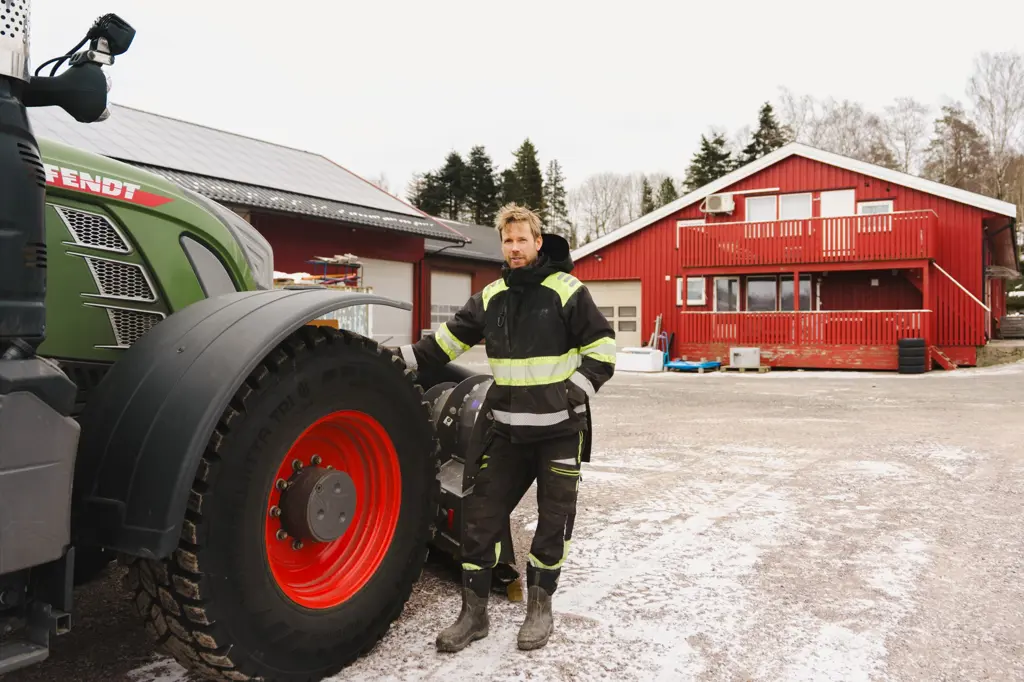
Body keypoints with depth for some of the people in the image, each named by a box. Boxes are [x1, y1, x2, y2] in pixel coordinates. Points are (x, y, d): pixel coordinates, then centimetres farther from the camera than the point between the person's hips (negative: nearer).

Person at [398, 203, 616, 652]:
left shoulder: (567, 291, -6)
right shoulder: (490, 297, 7)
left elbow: (602, 346, -3)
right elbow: (450, 340, 14)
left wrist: (578, 391, -12)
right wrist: (403, 359, 5)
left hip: (559, 429, -3)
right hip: (506, 429, 4)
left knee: (554, 519, 7)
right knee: (480, 514, 3)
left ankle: (539, 607, 24)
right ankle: (473, 611, 16)